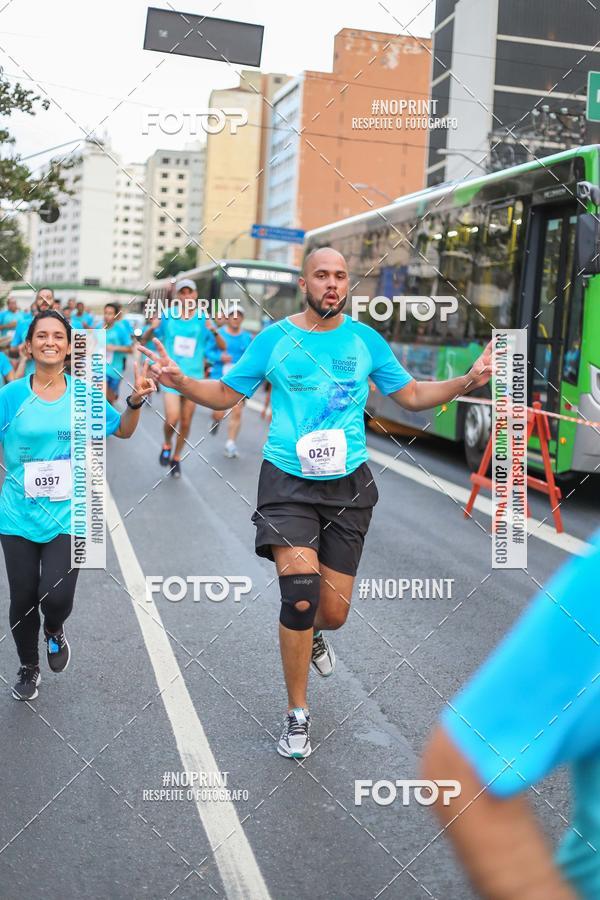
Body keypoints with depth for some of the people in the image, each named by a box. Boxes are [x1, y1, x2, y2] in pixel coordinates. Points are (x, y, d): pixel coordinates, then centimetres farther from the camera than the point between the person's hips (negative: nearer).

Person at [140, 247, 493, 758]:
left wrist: (468, 381, -3)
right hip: (288, 483, -2)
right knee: (300, 595, -18)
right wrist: (180, 381, -10)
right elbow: (226, 394, 7)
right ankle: (298, 714, 4)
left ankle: (314, 634, 46)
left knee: (333, 612, 5)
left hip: (349, 486, 2)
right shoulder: (274, 339, 1)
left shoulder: (365, 340, 5)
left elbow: (412, 395, 11)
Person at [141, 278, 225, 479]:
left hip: (193, 377, 1)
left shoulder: (203, 318, -1)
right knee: (172, 419, -15)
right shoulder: (168, 316, -2)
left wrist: (213, 331, -24)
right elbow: (144, 340, 4)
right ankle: (167, 445, 17)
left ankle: (177, 458, 30)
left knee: (185, 422, 8)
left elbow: (222, 347, -4)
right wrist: (152, 328, -18)